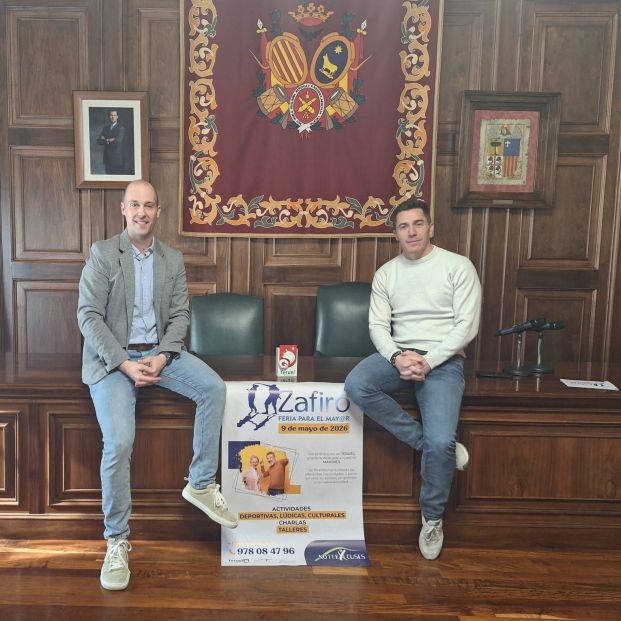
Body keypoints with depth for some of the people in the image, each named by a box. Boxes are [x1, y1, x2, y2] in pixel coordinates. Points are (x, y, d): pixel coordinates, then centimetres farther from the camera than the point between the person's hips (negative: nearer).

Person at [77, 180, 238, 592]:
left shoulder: (173, 259, 9)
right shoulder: (102, 253, -3)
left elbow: (180, 315, 5)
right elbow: (89, 316, -9)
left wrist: (162, 357, -13)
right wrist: (125, 364, -18)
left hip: (159, 352, 4)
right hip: (112, 358, -4)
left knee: (214, 388, -19)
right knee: (119, 443, -21)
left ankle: (201, 484, -3)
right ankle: (117, 541, -1)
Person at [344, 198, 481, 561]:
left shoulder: (458, 266, -1)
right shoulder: (386, 273, 10)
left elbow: (467, 326, -6)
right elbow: (378, 325, 4)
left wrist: (428, 361, -16)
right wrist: (397, 357, -16)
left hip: (444, 360, -3)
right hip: (399, 355, 4)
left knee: (441, 442, -22)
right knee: (356, 385, -28)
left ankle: (433, 519, 6)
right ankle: (427, 442, -12)